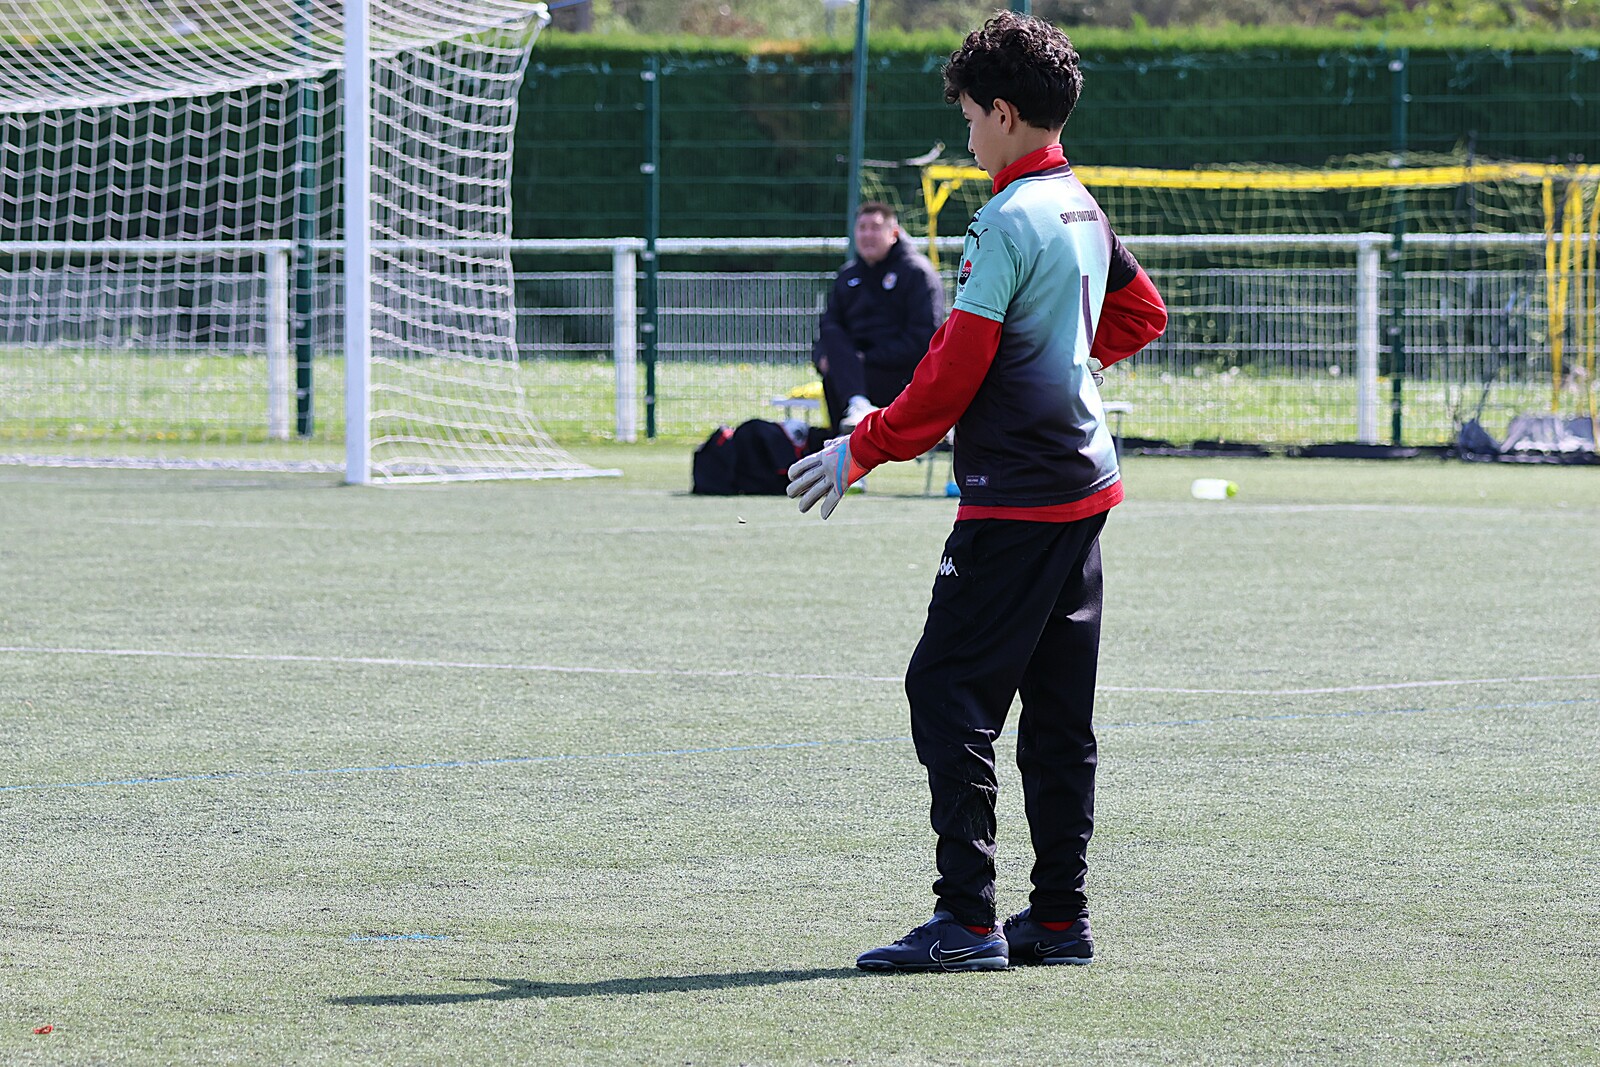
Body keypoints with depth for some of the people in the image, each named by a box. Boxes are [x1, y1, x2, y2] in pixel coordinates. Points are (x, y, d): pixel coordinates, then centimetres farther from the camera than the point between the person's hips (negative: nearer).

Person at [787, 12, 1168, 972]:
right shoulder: (1083, 209, 13)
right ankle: (1061, 917, 12)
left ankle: (967, 920, -12)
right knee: (1058, 711, 11)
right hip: (1085, 486, 9)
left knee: (949, 691, -8)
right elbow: (1142, 315, 30)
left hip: (1015, 497, -9)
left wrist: (861, 452, -8)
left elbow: (954, 375, -16)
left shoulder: (1008, 220, -14)